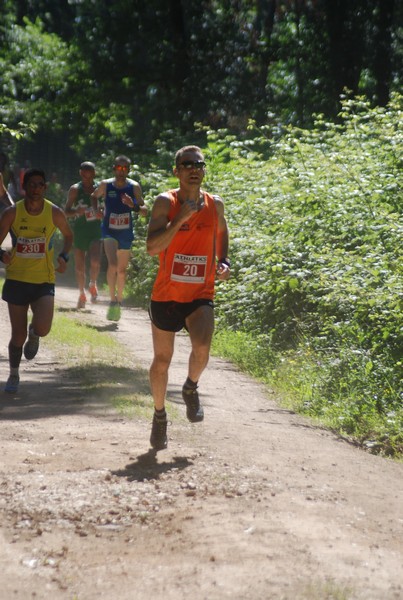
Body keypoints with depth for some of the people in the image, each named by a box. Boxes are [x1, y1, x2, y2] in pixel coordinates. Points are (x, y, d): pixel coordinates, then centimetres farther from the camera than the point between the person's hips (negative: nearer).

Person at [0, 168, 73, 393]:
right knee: (18, 335, 5)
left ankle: (34, 335, 18)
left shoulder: (55, 213, -5)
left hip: (44, 281, 0)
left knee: (43, 328, -21)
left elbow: (68, 235, 14)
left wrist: (64, 257, -3)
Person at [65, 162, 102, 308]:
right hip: (79, 230, 1)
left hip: (96, 230, -1)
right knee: (79, 267, 5)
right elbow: (66, 211, -2)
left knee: (95, 262, -22)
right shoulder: (75, 189, 0)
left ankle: (93, 285, 6)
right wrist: (76, 211, -23)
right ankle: (82, 294, 25)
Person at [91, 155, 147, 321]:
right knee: (112, 264, -23)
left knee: (122, 269, 11)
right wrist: (96, 210, -2)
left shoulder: (134, 187, -5)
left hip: (126, 232, 2)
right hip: (109, 231, -2)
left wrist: (133, 205, -24)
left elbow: (144, 211, -5)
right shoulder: (105, 185, -5)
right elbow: (94, 196, 16)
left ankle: (119, 301, 30)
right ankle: (113, 301, -16)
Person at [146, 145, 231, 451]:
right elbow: (152, 247, -20)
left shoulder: (215, 204, 1)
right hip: (166, 295, -1)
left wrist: (224, 261, 7)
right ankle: (160, 415, 32)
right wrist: (181, 218, -28)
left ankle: (191, 388, 10)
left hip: (201, 296, 1)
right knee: (162, 360, 9)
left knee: (202, 349, -23)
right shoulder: (166, 202, -10)